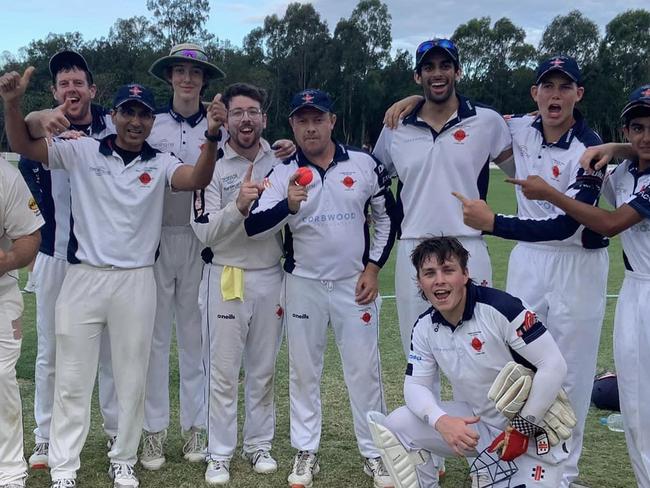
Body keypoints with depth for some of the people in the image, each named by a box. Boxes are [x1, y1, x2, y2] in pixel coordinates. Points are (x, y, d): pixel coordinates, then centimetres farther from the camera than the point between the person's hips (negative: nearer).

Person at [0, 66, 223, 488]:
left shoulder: (161, 164, 2)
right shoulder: (83, 151, 2)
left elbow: (197, 180, -16)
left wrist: (212, 136, -34)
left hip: (136, 282, 1)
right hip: (83, 278, 0)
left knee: (132, 380, 10)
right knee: (72, 380, 6)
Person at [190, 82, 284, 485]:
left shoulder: (281, 162, 5)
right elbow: (205, 232, -12)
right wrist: (239, 205, -27)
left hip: (271, 277, 3)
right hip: (227, 278, -3)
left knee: (264, 369, 12)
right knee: (224, 370, 3)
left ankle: (260, 445, 27)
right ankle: (220, 454, 15)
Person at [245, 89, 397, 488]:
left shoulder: (364, 164, -4)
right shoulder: (283, 173, -6)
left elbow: (387, 217, 6)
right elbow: (253, 228, -15)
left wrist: (373, 267, -2)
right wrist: (289, 205, -34)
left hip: (355, 283, 0)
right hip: (303, 285, 1)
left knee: (364, 369, 5)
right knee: (304, 371, 10)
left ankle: (374, 454, 19)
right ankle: (306, 453, 24)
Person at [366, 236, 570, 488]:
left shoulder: (502, 307, -24)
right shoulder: (425, 328, -4)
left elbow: (554, 365, -23)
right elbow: (415, 384, -5)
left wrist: (522, 428, -20)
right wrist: (441, 421, -27)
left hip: (532, 429, -4)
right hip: (476, 423, 4)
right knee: (396, 426, -13)